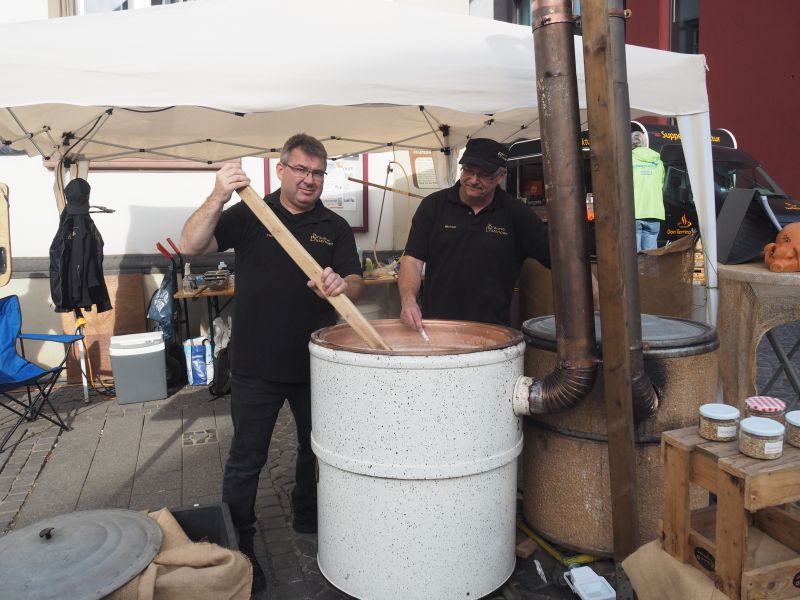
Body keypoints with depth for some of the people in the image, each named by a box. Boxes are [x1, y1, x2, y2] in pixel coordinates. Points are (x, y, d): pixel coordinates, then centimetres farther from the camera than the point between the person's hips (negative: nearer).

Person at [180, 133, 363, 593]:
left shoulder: (335, 227, 3)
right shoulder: (248, 215, -2)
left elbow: (356, 283, -6)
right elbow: (192, 246, -13)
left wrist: (340, 286, -30)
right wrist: (218, 198, -29)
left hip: (316, 363, 3)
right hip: (257, 365, -3)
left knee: (318, 449, 19)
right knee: (247, 459, 5)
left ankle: (309, 518, 42)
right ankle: (237, 546, 22)